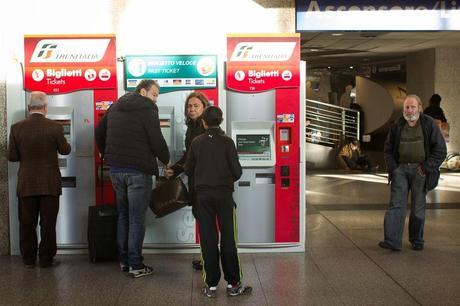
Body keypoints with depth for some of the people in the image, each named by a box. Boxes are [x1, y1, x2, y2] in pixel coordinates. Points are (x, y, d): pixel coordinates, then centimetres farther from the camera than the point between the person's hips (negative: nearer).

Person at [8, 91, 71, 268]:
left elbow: (12, 156, -3)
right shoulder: (55, 127, -11)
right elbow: (64, 150, 1)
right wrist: (66, 143, 23)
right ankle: (46, 259, 14)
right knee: (48, 224, 8)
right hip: (49, 185, -2)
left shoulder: (17, 128, -5)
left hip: (26, 184, 2)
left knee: (27, 224, 13)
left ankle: (28, 259, 21)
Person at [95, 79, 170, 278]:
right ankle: (135, 265, 3)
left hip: (116, 170, 7)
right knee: (137, 219, -1)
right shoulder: (147, 109, -8)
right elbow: (156, 140, -13)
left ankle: (123, 261, 23)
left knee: (123, 216, 16)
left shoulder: (116, 106, 15)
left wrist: (108, 155, 30)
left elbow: (99, 133, 21)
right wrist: (166, 160, 2)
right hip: (138, 170, -7)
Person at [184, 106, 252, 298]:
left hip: (203, 194, 2)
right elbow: (237, 171, -7)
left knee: (208, 239, 5)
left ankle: (211, 285, 8)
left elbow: (188, 170, 6)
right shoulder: (227, 142, -5)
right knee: (228, 238, 5)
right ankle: (233, 284, 9)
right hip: (224, 193, -1)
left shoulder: (196, 142, 2)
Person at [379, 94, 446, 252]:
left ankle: (417, 240, 19)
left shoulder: (429, 125, -1)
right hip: (400, 168, 2)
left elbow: (440, 150, -2)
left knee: (418, 207, 4)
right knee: (396, 204, -7)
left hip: (420, 170, -2)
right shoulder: (397, 126, 6)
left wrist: (427, 167, -10)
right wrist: (392, 167, -1)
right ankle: (392, 240, -9)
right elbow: (388, 149, 13)